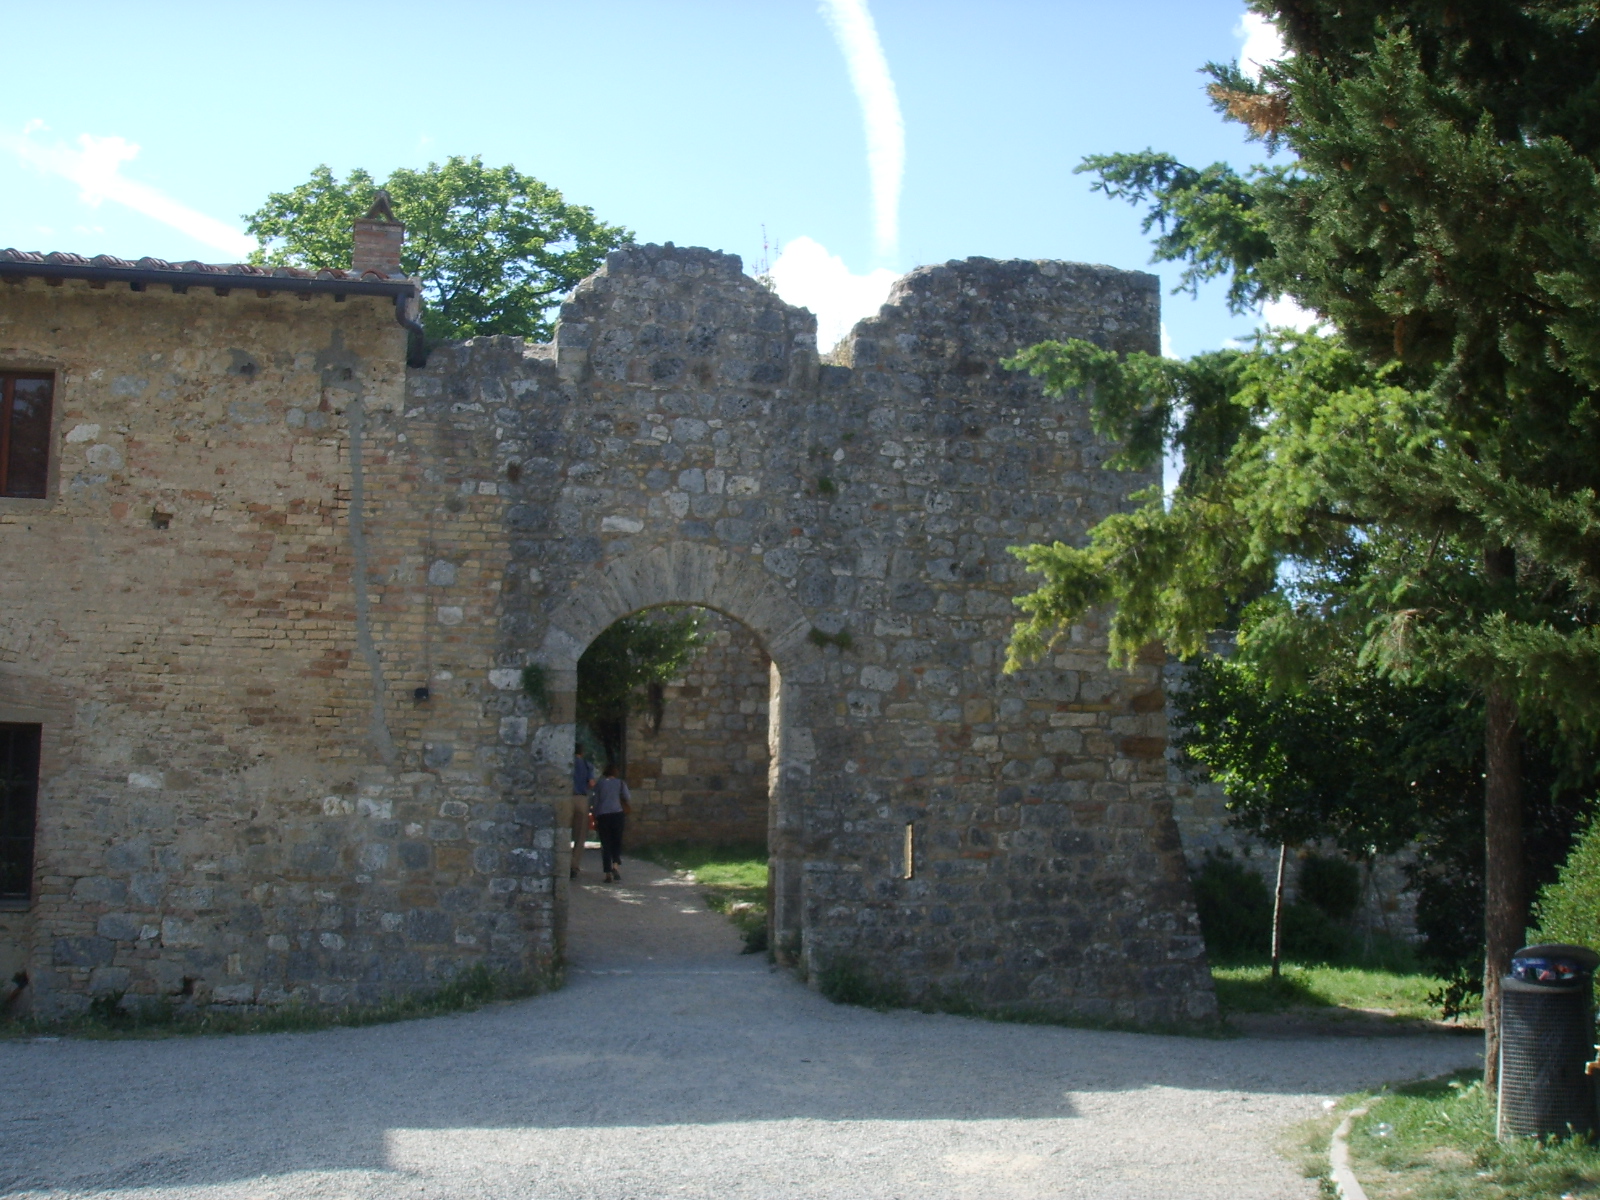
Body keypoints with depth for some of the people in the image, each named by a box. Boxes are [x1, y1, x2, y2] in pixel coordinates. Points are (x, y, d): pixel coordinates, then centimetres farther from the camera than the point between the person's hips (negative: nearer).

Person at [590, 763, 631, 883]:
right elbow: (628, 800, 2)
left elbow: (594, 801, 6)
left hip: (602, 816, 1)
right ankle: (615, 865, -16)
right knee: (617, 842, 8)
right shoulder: (620, 783, 5)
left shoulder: (599, 784, 8)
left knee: (605, 845, 4)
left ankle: (608, 874, -1)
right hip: (617, 814, -1)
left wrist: (595, 818, 13)